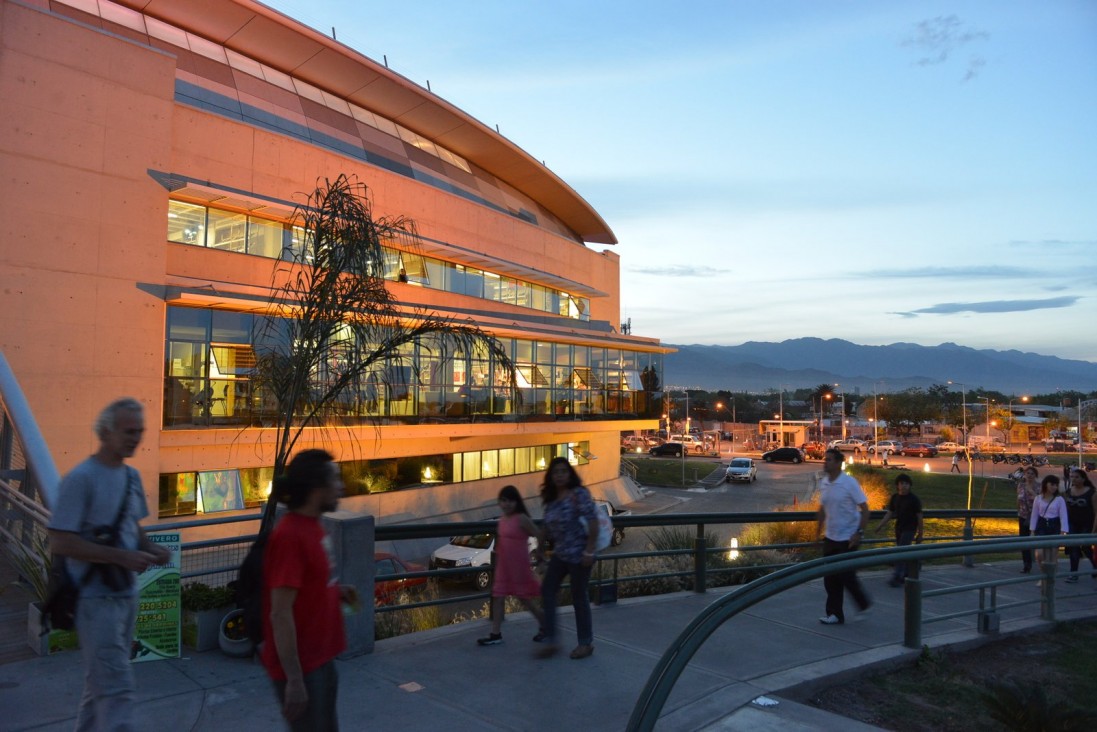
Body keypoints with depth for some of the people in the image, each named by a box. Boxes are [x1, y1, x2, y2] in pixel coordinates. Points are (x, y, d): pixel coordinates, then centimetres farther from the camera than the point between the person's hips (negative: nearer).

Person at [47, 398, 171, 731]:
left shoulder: (132, 476, 8)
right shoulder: (81, 479, -16)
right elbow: (60, 543, -20)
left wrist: (151, 548, -2)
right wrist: (122, 556, -24)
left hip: (126, 594, 8)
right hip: (96, 599, -8)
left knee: (101, 682, 21)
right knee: (117, 688, -6)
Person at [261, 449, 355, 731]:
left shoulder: (312, 525, 5)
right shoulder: (289, 535, -23)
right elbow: (280, 615, -24)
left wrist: (336, 592, 0)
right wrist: (294, 679, -22)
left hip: (320, 657, 9)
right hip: (300, 665, -9)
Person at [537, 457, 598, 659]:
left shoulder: (579, 494, -14)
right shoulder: (551, 498, 8)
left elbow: (593, 521, -19)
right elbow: (548, 527, 17)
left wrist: (589, 551, -21)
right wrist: (541, 548, 18)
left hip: (578, 553, -7)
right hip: (560, 553, 7)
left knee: (579, 597, 3)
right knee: (547, 591, 3)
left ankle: (586, 643, 20)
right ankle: (550, 641, 10)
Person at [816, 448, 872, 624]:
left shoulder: (849, 483, -14)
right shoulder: (823, 483, 4)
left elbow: (864, 508, -13)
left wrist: (859, 533, -19)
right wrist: (819, 532, 15)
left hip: (848, 538, -6)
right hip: (830, 538, 6)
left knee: (846, 575, -2)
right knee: (830, 578, 6)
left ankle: (864, 604, 23)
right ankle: (835, 614, 15)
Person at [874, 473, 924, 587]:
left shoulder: (914, 499, -9)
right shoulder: (895, 498, 5)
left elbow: (919, 517, -5)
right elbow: (889, 513, 7)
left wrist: (920, 534, -3)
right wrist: (881, 525, -5)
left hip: (909, 529, -5)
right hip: (899, 529, 6)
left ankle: (897, 577, -16)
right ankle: (908, 575, 26)